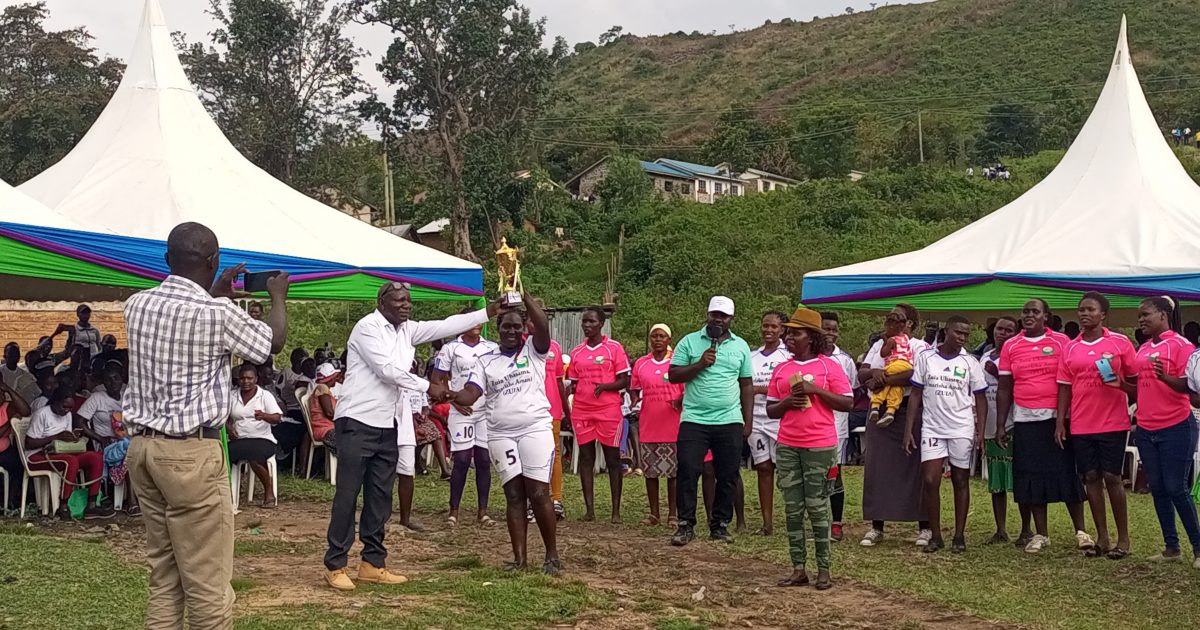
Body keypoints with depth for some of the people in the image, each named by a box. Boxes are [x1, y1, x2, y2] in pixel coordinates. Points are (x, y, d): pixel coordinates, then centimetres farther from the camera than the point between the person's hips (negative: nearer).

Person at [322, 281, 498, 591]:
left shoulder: (408, 330, 11)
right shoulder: (367, 327, -11)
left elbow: (446, 326, 7)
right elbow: (387, 369, -19)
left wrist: (489, 311, 1)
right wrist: (428, 387, -15)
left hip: (387, 426, 8)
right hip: (357, 423, -8)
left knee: (380, 496, 9)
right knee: (348, 494, -4)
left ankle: (373, 563, 16)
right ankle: (335, 566, 2)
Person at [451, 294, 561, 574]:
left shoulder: (534, 350, 6)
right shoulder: (486, 361, 11)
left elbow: (542, 324, -15)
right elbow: (470, 394, -1)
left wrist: (523, 293, -17)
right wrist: (449, 395, -22)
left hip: (536, 429, -3)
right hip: (500, 435, 3)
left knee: (539, 494, -6)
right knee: (514, 495, 4)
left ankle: (552, 555, 3)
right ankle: (519, 557, 5)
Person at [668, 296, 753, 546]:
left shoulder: (740, 346, 10)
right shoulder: (689, 342, 3)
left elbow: (747, 384, 13)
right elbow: (673, 375, -1)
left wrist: (748, 420, 9)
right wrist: (700, 364, -14)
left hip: (730, 422, 2)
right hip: (694, 420, -2)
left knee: (728, 476, 5)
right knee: (688, 472, -4)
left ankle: (720, 525, 17)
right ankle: (686, 525, 4)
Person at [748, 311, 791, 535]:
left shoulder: (788, 355, -1)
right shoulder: (752, 357, 15)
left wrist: (761, 389, -13)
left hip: (780, 419, -4)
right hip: (757, 419, 5)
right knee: (764, 468, 5)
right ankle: (767, 522, 9)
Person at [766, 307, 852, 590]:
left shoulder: (829, 366, -1)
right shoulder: (781, 369, 11)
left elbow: (848, 403, -4)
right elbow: (770, 409, 14)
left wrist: (816, 389, -14)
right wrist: (787, 402, -7)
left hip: (820, 446, -4)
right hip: (787, 447, 4)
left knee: (818, 507, -3)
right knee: (792, 508, 5)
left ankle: (824, 569, 5)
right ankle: (798, 568, 10)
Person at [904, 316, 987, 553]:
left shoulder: (970, 363, 3)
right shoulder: (925, 357, 3)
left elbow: (980, 399, 5)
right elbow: (916, 394, 5)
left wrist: (980, 431, -7)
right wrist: (909, 430, 0)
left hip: (962, 430, 0)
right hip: (932, 428, 0)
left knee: (961, 481, 5)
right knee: (930, 481, -6)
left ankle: (959, 536, 13)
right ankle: (935, 536, 6)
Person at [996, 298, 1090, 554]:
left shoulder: (1060, 342, 0)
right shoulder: (1010, 347, 7)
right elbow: (1004, 388, 9)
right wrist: (1000, 425, 6)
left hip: (1057, 418, -2)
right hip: (1025, 420, 2)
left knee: (1067, 473, 1)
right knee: (1032, 477, 4)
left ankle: (1080, 531, 9)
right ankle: (1040, 534, 12)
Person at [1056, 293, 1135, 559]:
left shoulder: (1120, 342, -1)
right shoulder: (1070, 348, 8)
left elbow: (1136, 378, 3)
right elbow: (1064, 387, 9)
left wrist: (1121, 383, -18)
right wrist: (1060, 422, 4)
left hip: (1113, 423, -3)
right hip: (1080, 425, 3)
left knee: (1112, 477, -2)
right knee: (1091, 477, 5)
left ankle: (1123, 539, 8)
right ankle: (1102, 538, 13)